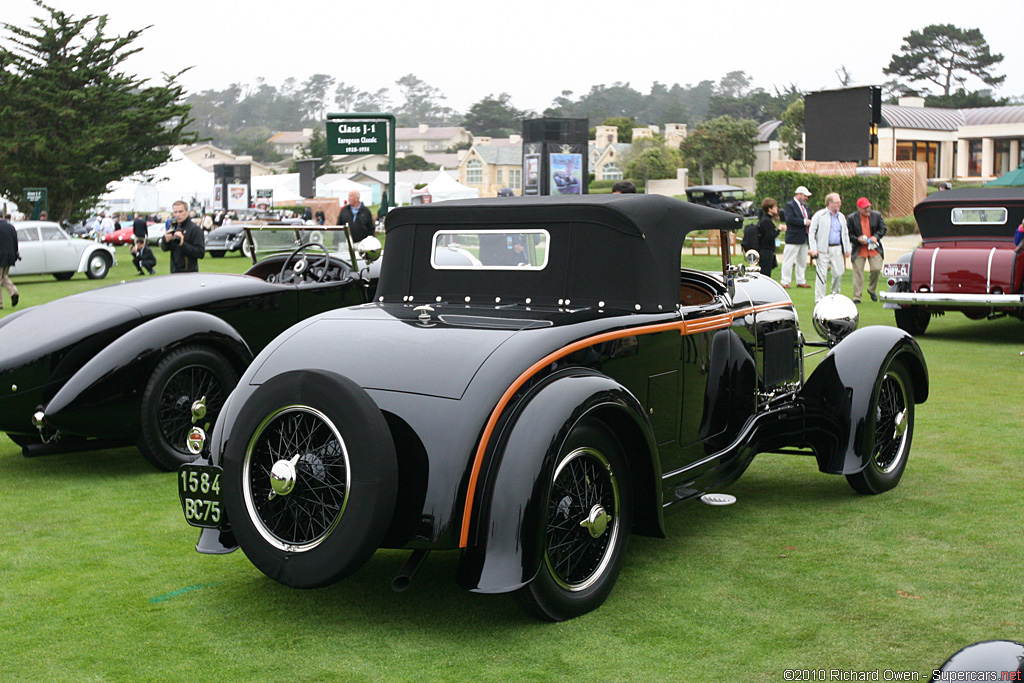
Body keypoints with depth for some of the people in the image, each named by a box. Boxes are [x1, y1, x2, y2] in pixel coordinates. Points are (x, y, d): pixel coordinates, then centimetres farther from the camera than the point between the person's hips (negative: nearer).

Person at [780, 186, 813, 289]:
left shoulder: (805, 206, 18)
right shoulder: (789, 205, -9)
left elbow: (809, 218, 24)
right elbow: (789, 219, -22)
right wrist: (804, 222, -21)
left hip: (804, 239, 8)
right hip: (793, 239, -8)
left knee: (802, 261, 13)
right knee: (789, 261, -4)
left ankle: (801, 281, 21)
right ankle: (785, 281, 2)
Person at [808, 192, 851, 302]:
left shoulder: (841, 217, 15)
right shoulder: (819, 215, -1)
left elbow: (845, 233, 23)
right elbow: (811, 232, -3)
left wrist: (847, 249, 16)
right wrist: (813, 248, -11)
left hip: (837, 249, 5)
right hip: (823, 250, -5)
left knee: (838, 273, 3)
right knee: (822, 274, -6)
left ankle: (835, 294, 27)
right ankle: (819, 299, 0)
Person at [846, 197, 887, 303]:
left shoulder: (877, 216, 4)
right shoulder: (851, 218, -2)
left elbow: (883, 229, 8)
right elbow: (848, 234, 0)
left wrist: (876, 236, -11)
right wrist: (858, 239, -17)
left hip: (874, 249, 1)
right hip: (859, 250, -1)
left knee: (876, 269, -9)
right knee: (858, 273, -2)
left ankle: (872, 290, 18)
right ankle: (857, 297, 5)